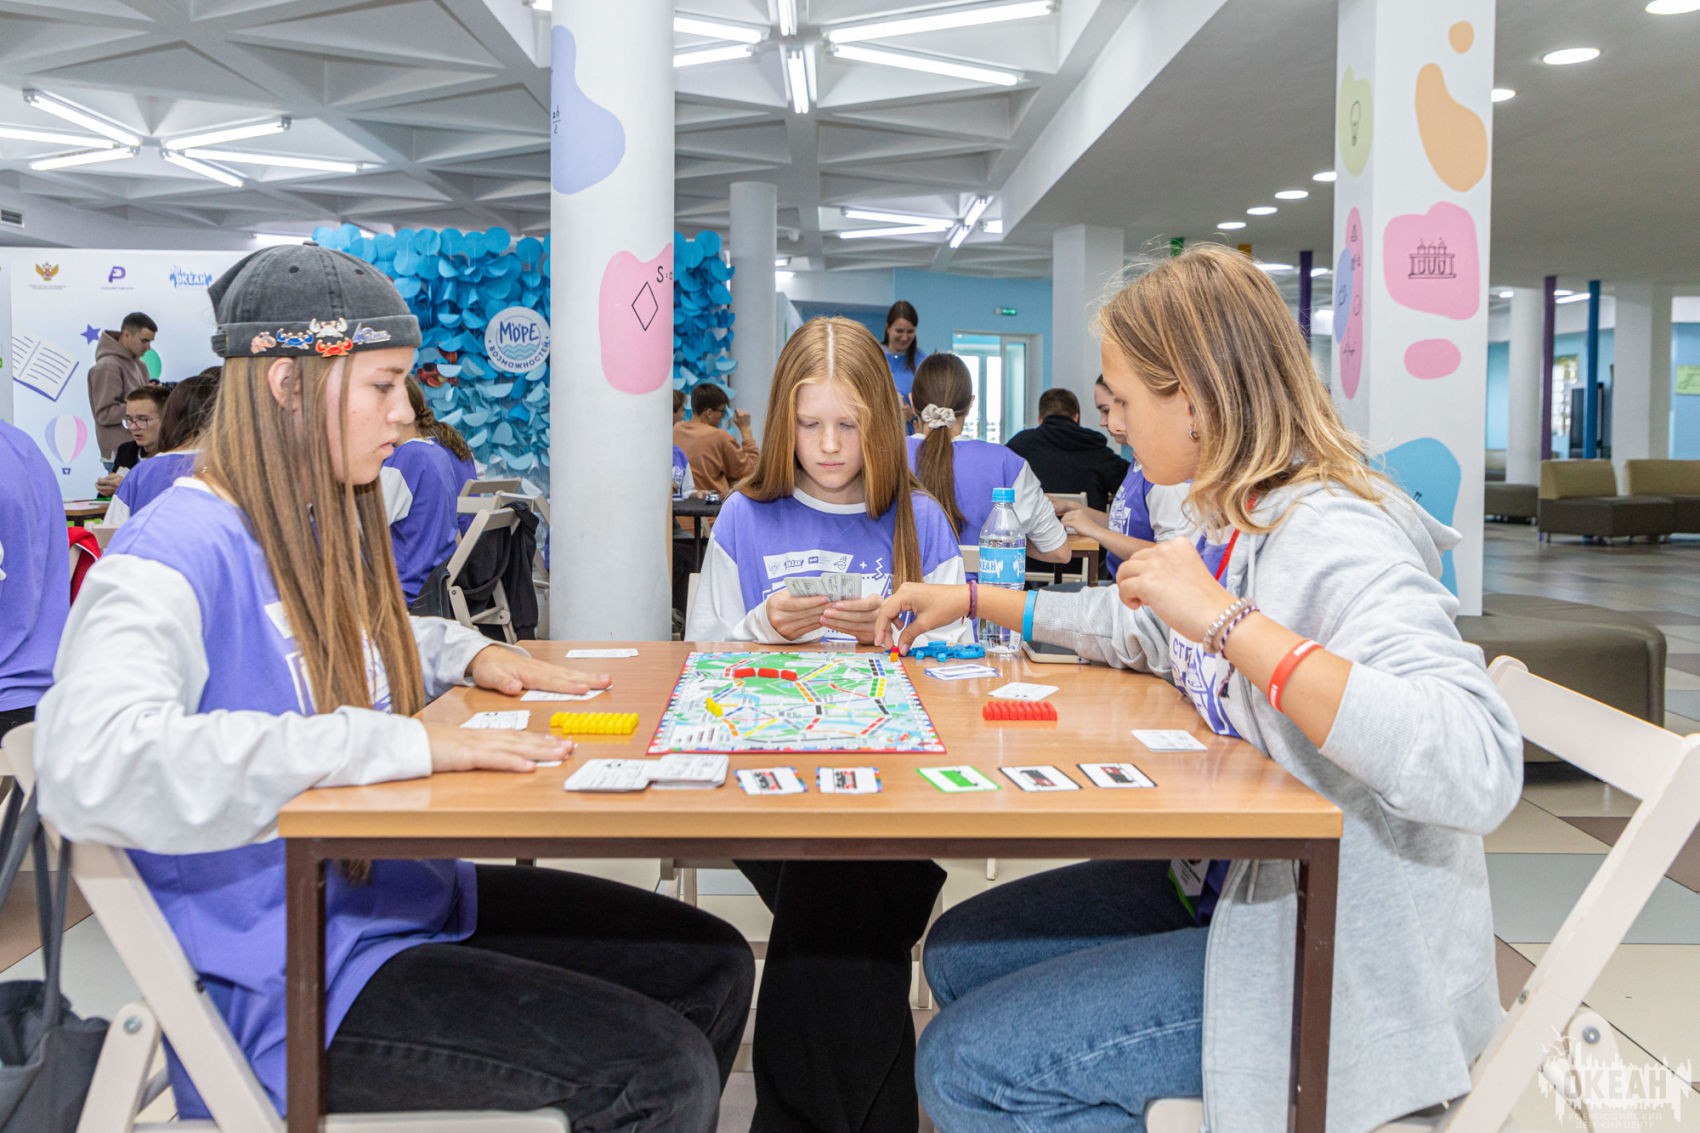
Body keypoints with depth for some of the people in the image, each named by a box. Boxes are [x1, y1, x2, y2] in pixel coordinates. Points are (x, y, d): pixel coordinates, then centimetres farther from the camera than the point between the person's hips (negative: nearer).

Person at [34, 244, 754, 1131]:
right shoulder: (173, 555, -19)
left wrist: (469, 655, 9)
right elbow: (89, 770, -37)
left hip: (405, 892, 9)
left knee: (710, 966, 7)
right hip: (287, 975, -9)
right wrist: (402, 744, -36)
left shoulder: (320, 531, 9)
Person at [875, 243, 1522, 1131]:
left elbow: (1476, 771, -40)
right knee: (960, 954, 11)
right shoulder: (1240, 525, 4)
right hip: (1232, 886, 9)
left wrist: (1227, 620, -38)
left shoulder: (1336, 541, -25)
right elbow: (1136, 631, 26)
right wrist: (972, 601, 27)